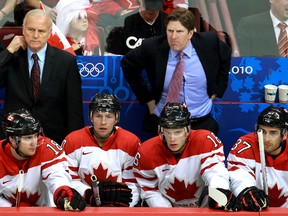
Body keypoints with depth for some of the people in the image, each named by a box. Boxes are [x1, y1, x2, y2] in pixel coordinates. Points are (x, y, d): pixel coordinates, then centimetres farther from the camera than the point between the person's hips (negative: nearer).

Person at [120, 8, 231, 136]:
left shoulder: (208, 43, -10)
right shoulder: (152, 47, -13)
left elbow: (226, 54, 12)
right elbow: (128, 65, 3)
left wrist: (215, 91, 8)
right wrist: (147, 99, 1)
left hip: (202, 123, 1)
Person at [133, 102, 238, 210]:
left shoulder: (206, 141, -18)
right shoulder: (146, 153, -13)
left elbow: (215, 170, -27)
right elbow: (149, 191, -4)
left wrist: (220, 190, -47)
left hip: (204, 208, -2)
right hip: (167, 208, 2)